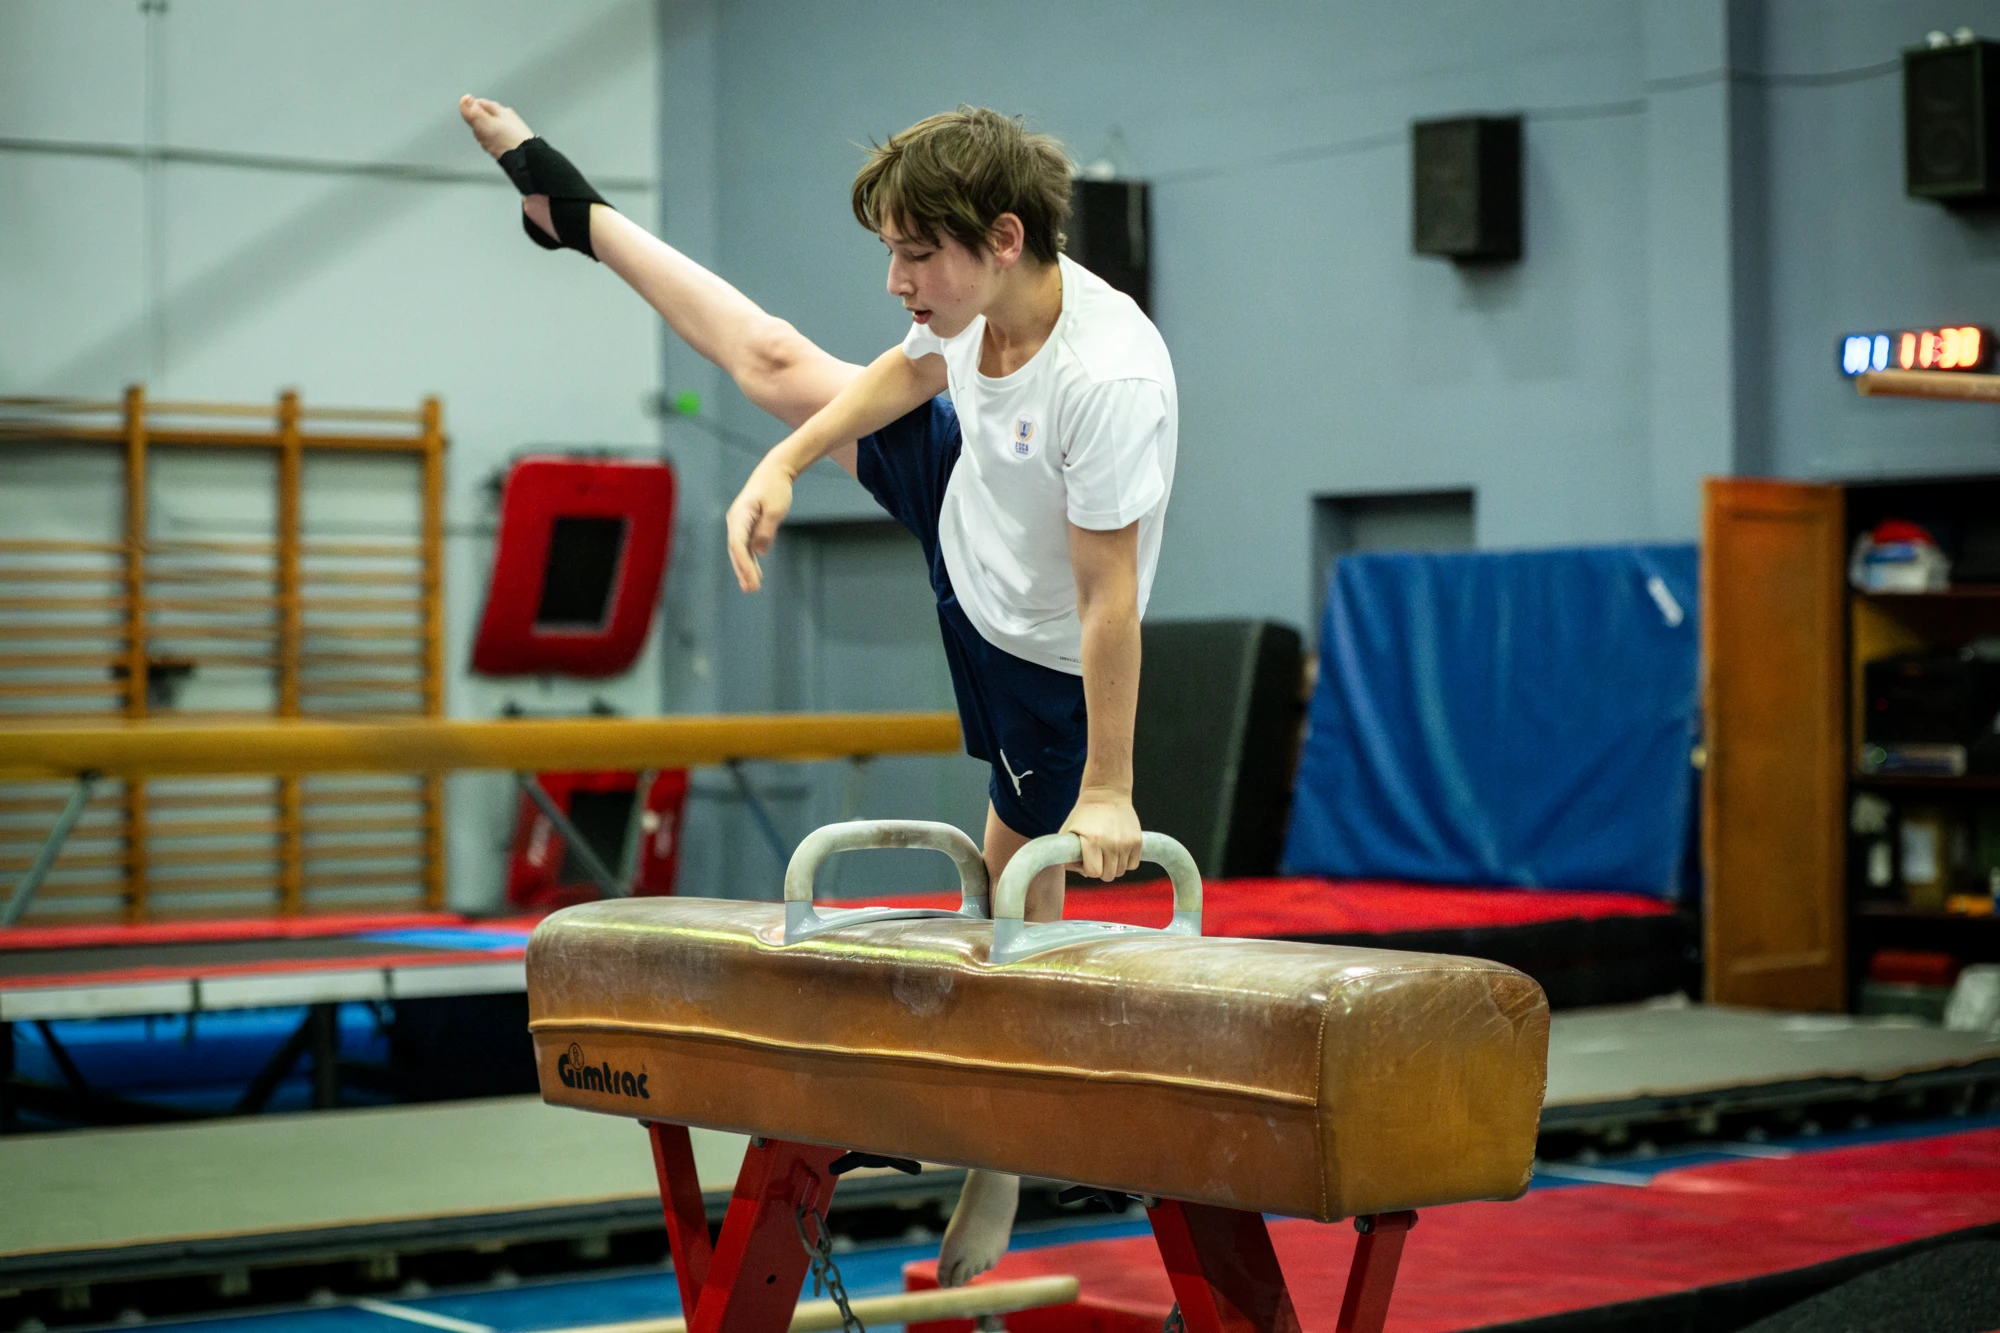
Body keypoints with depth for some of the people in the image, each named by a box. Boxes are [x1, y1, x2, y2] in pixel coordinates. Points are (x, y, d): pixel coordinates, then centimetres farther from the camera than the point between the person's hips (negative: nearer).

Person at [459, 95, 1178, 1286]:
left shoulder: (1110, 381, -42)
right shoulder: (982, 295, -22)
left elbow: (1109, 595, -35)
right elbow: (909, 372, 4)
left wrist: (1107, 787, -29)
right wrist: (784, 466, 3)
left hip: (1042, 651, -6)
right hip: (961, 518, 6)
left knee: (1018, 875, 9)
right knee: (774, 363, 14)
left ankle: (1002, 1159, 28)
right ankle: (577, 214, 36)